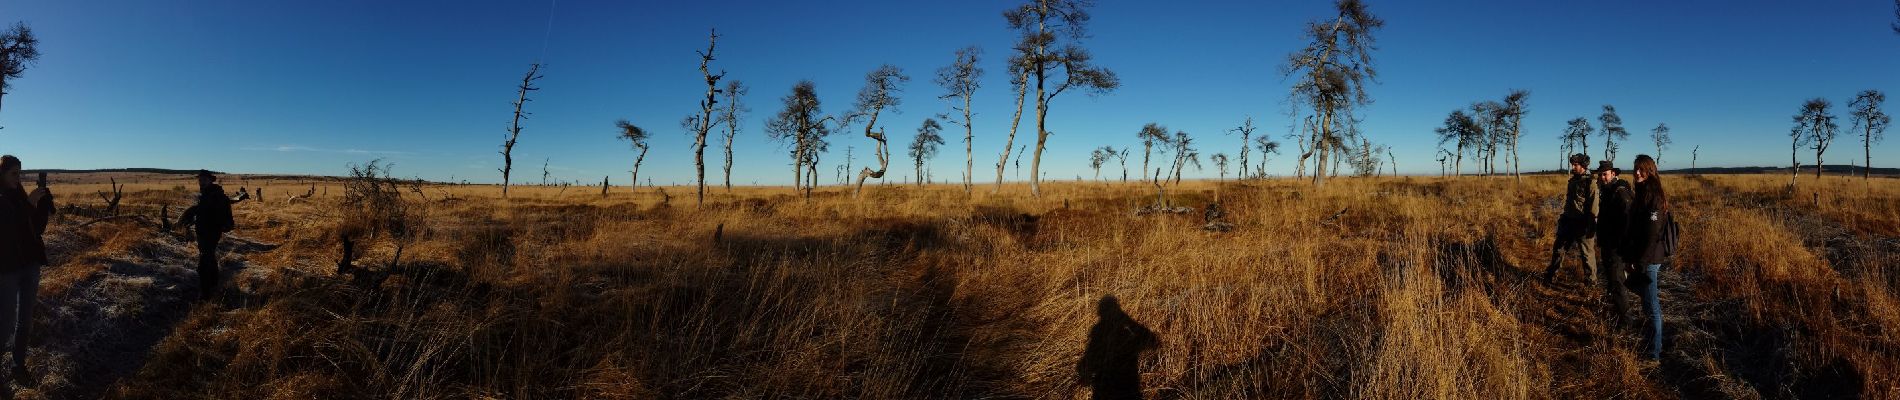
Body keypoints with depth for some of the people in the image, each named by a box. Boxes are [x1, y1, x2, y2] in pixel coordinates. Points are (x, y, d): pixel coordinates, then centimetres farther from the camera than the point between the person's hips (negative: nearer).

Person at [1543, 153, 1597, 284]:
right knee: (1558, 248, 13)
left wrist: (1591, 226, -20)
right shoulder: (1572, 180, 11)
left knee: (1587, 253, 5)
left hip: (1582, 224, -8)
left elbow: (1593, 207, -17)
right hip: (1568, 222, 8)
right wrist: (1563, 219, 19)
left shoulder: (1590, 183, -13)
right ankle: (1550, 274, 24)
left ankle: (1590, 280, 17)